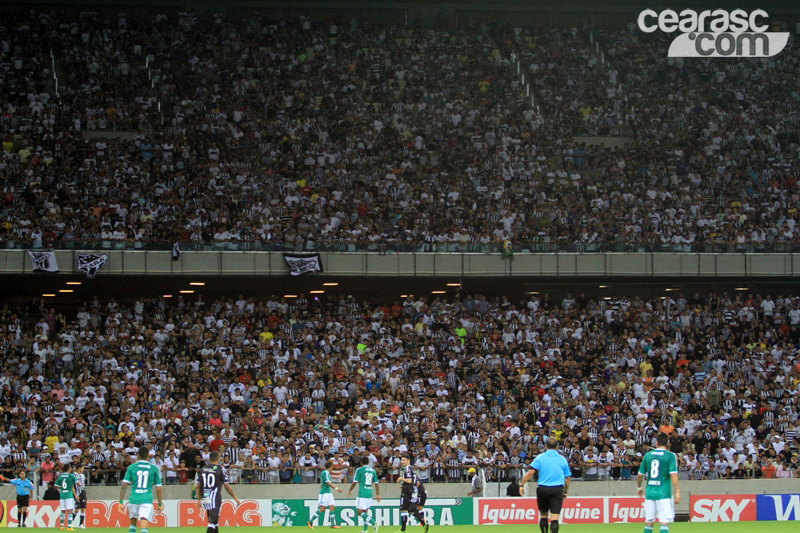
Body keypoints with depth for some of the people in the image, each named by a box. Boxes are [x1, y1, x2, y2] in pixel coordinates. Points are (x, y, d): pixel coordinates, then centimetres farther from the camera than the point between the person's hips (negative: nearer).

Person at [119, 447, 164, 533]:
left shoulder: (131, 467, 5)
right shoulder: (154, 469, 5)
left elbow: (124, 485, -2)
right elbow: (158, 489, 6)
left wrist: (121, 502, 0)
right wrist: (160, 504, 15)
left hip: (133, 499, 2)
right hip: (147, 499, -2)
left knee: (133, 522, 25)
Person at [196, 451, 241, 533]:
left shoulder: (202, 469, 9)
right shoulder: (221, 470, -5)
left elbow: (198, 486, 9)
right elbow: (227, 486, -5)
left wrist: (199, 500, 16)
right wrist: (235, 498, 5)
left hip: (204, 499, 5)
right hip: (215, 498, -5)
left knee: (214, 521, 17)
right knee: (213, 521, -7)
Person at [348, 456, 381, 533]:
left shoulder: (359, 470, -5)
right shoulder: (373, 471, 10)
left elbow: (355, 482, -5)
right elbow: (376, 483, 12)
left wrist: (350, 491, 10)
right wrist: (378, 494, 19)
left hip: (362, 494, -6)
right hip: (370, 494, 6)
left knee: (360, 512, -6)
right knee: (365, 512, 15)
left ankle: (374, 523, -23)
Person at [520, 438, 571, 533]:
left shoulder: (540, 458, 3)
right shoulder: (562, 459, 8)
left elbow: (530, 472, -6)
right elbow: (567, 478, 11)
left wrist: (522, 484, -1)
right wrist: (565, 491, 23)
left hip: (543, 489, 0)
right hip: (557, 489, 0)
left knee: (543, 515, 15)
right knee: (554, 518, -6)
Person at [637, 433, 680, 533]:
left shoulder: (648, 455, 7)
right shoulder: (670, 456, -5)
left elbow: (640, 475, 12)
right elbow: (673, 474, -14)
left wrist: (639, 487, 29)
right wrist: (677, 491, -12)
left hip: (650, 492, 4)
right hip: (664, 493, -4)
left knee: (649, 522, 11)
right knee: (665, 522, -5)